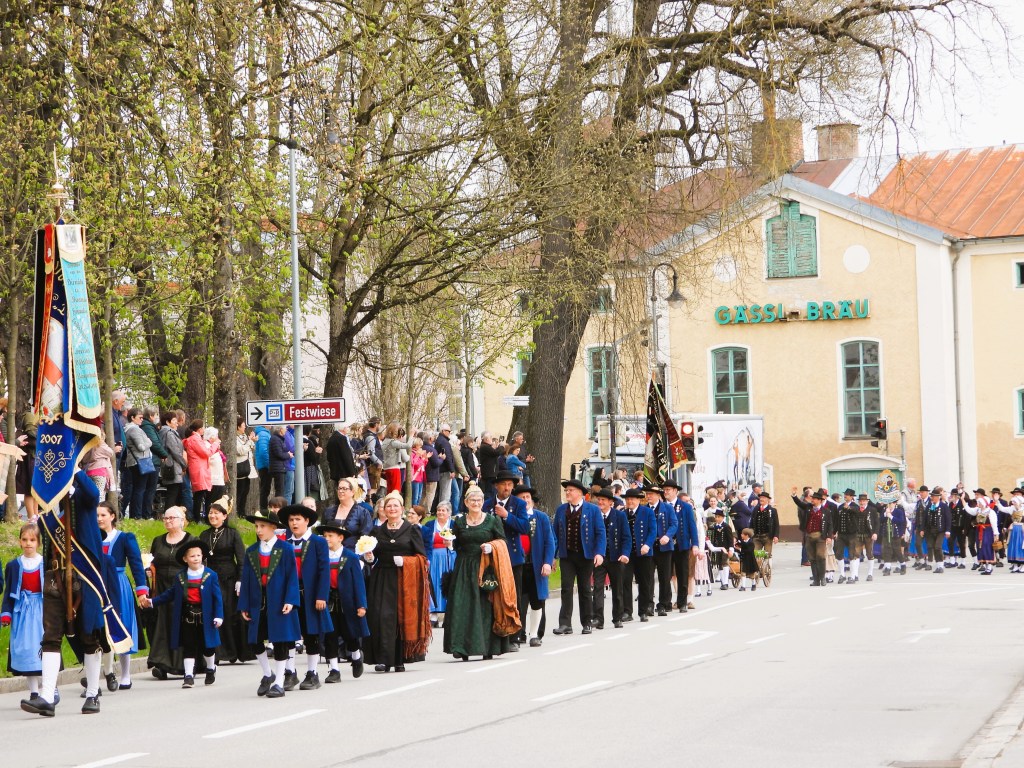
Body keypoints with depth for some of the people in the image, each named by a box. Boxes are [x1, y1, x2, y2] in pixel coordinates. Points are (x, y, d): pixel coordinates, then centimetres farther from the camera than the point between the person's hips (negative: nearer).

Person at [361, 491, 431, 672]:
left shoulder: (411, 531, 6)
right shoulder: (377, 532, 13)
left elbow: (421, 557, 3)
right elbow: (372, 557, 15)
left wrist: (404, 561, -13)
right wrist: (369, 557, -7)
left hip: (404, 581, -2)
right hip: (382, 580, 2)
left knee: (403, 618, -2)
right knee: (382, 617, -9)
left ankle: (400, 660, 6)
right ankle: (383, 659, -10)